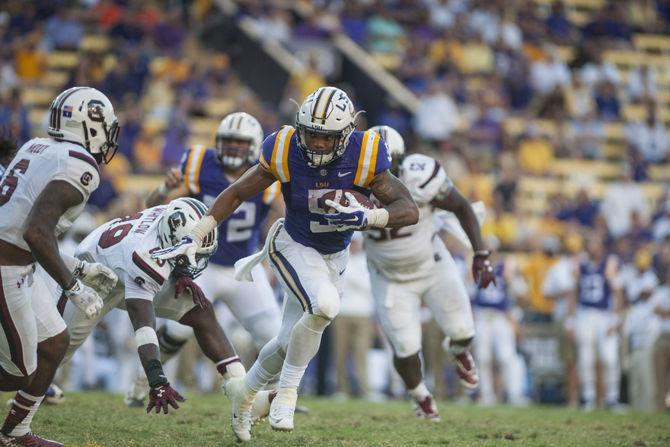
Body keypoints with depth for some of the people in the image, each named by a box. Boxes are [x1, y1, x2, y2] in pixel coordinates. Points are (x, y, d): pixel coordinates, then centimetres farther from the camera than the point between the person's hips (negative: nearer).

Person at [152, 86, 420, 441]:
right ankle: (287, 392, -13)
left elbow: (409, 211, -24)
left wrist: (364, 217, -42)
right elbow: (237, 192, -9)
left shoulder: (364, 157, -23)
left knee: (292, 342, 12)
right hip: (293, 246, -3)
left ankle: (244, 392, 41)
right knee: (325, 305, -31)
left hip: (333, 258, 3)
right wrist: (195, 237, -14)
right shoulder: (285, 152, -22)